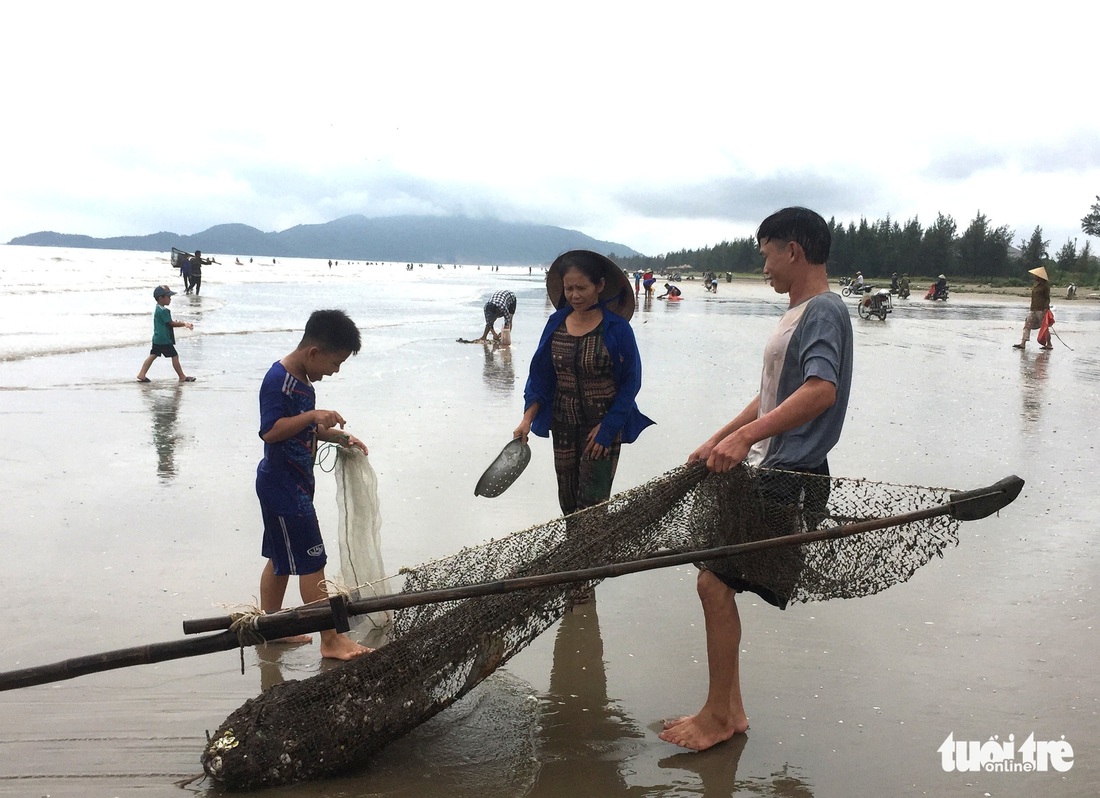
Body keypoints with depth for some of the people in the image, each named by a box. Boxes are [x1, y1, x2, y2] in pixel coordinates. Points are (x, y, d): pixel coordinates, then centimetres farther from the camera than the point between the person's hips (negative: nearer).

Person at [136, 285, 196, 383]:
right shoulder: (163, 311, -18)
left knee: (153, 355, 10)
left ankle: (141, 375, 8)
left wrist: (183, 323, 10)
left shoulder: (158, 309, 14)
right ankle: (182, 377, 5)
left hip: (157, 339, 10)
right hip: (165, 339, -10)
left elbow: (169, 322, 18)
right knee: (175, 356, -1)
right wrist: (184, 324, -7)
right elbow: (171, 323, -17)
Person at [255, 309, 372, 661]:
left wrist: (341, 437, 9)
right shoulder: (278, 379, -19)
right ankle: (331, 640, 3)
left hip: (292, 484, 10)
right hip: (283, 486, -10)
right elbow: (270, 431, -26)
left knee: (280, 559, 17)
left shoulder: (303, 380, 11)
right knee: (312, 563, -4)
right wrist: (312, 415, -29)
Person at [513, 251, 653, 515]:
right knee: (567, 502, 12)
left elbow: (631, 381, -7)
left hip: (603, 426, -4)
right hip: (563, 426, 4)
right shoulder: (556, 323, 0)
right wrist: (527, 419, -5)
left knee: (591, 504, -6)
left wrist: (607, 427, -12)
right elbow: (540, 377, 5)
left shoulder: (617, 328, -11)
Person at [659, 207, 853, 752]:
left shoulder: (824, 311, -12)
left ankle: (718, 716, 5)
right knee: (716, 583, 10)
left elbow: (821, 390, -29)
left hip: (788, 476, -10)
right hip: (763, 470, 10)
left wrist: (745, 436, -33)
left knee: (714, 583, -10)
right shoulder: (798, 313, 20)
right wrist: (717, 441, 22)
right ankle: (730, 710, 20)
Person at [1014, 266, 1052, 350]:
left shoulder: (1045, 285, -7)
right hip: (1033, 309, 9)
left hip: (1041, 309, -9)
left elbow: (1047, 298, -10)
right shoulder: (1036, 285, 16)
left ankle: (1049, 344, 7)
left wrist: (1046, 308, -18)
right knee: (1027, 324, 0)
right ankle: (1023, 343, -3)